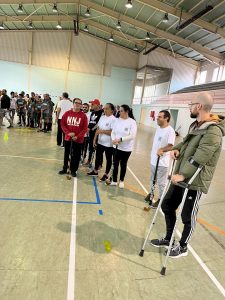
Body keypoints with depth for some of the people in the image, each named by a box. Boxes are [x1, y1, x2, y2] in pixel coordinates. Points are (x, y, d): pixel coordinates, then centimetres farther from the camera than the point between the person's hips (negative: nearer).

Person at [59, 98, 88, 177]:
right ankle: (65, 169, 31)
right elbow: (62, 124, 2)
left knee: (76, 155, 6)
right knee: (66, 154, 15)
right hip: (68, 138, 2)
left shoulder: (83, 115, -7)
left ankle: (73, 170, 22)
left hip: (78, 139, -2)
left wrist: (77, 136, -15)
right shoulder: (67, 113, 0)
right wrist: (68, 133, -11)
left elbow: (85, 128, -8)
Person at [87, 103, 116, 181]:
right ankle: (95, 171, 36)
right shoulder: (102, 117, 6)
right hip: (100, 142, 7)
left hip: (109, 144, -7)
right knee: (98, 156, 18)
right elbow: (98, 129, 9)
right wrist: (95, 139, 6)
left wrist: (102, 131, -19)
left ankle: (106, 174, 23)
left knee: (108, 159, 9)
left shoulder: (113, 119, -16)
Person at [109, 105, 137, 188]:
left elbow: (132, 135, -19)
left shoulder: (132, 122, -12)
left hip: (126, 148, -3)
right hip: (116, 146, 3)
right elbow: (113, 132, 1)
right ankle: (114, 180, 26)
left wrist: (120, 139, -24)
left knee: (123, 164, 13)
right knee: (115, 164, 10)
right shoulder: (117, 120, 1)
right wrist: (113, 139, -18)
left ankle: (121, 181, 32)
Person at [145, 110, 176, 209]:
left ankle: (160, 199, 23)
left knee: (161, 182, 6)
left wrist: (162, 150, -47)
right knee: (152, 179, 24)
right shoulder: (158, 128, 7)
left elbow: (171, 146, -30)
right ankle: (151, 193, 43)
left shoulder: (170, 131, -20)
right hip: (153, 159, 9)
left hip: (162, 162, -8)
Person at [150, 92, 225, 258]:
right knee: (167, 206, 17)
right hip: (180, 177, 9)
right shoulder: (195, 125, 9)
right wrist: (176, 149, 0)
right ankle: (168, 239, 38)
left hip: (195, 182, -9)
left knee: (188, 217, 10)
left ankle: (183, 247, 34)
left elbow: (199, 158, -27)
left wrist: (183, 174, -27)